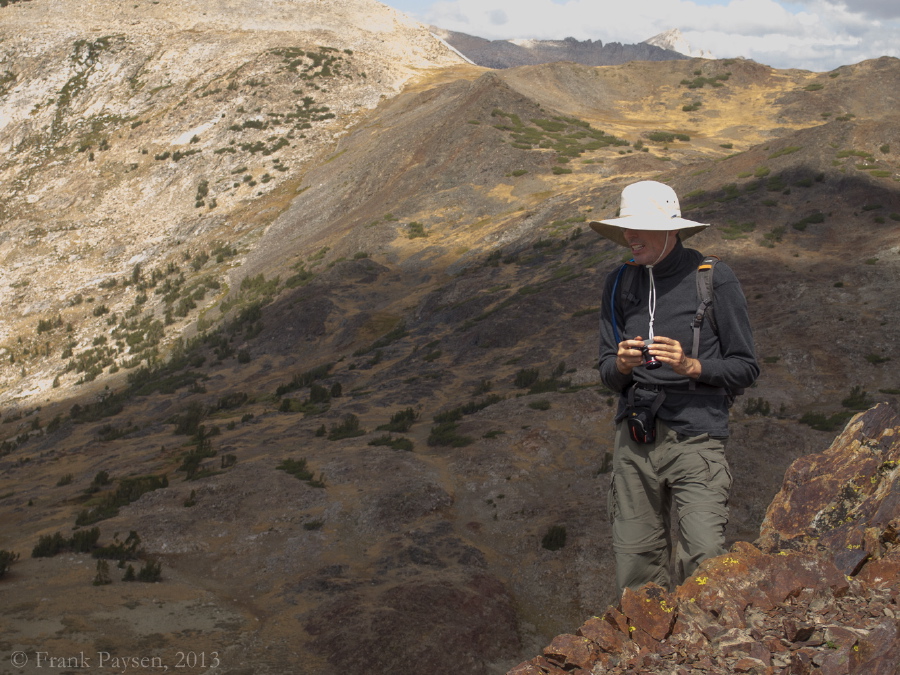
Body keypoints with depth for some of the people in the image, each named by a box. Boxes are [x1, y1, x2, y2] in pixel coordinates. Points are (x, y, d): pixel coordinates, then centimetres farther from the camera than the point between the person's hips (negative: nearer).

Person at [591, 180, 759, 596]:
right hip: (634, 437, 4)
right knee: (636, 565, 6)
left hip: (695, 439, -4)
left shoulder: (715, 280, -2)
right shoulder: (619, 285, 10)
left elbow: (746, 367, 0)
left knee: (704, 563, -13)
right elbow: (607, 374, 12)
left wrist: (690, 366, -17)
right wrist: (620, 365, -12)